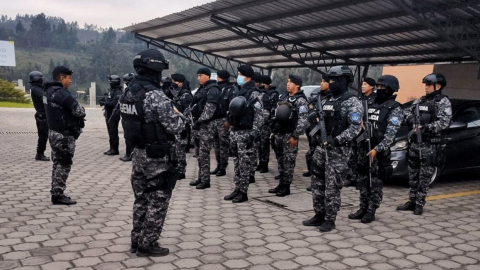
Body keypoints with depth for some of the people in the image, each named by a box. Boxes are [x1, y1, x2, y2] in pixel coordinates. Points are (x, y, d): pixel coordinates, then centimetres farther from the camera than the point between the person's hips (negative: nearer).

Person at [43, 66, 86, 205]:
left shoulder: (49, 91, 11)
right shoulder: (61, 93, -20)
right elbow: (79, 111, -21)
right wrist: (81, 110, 1)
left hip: (54, 132, 10)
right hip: (64, 135, -10)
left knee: (58, 164, 16)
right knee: (64, 165, -2)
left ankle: (56, 193, 24)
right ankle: (58, 195, 3)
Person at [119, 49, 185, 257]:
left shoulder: (128, 93, 6)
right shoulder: (156, 96, -21)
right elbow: (176, 126, -19)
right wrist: (178, 115, 2)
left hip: (139, 153, 8)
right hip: (158, 157, -8)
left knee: (141, 199, 18)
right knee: (157, 202, 5)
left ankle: (137, 241, 27)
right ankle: (147, 245, 13)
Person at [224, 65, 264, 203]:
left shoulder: (254, 94, -10)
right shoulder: (239, 92, 16)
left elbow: (259, 116, -15)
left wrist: (253, 134, -20)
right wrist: (231, 131, 17)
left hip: (245, 133, -8)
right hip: (235, 132, 8)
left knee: (245, 163, -2)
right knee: (237, 162, 12)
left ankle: (243, 192, 4)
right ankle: (237, 188, 20)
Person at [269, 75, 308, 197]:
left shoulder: (301, 101, -9)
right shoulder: (284, 98, 15)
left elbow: (302, 121, -16)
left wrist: (295, 136, -19)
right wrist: (274, 131, 15)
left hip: (289, 136, -8)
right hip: (279, 134, 8)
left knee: (288, 161, -1)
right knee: (280, 159, 12)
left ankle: (286, 187, 6)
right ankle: (281, 184, 21)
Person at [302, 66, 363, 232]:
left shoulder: (352, 102, -8)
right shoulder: (326, 101, 14)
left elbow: (355, 128, -18)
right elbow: (313, 119, 19)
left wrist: (336, 140, -27)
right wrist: (313, 114, -6)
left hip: (339, 150, -7)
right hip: (322, 147, 7)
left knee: (332, 187, -3)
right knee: (317, 183, 11)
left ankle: (330, 220, 8)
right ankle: (319, 215, 23)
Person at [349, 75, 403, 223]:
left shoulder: (395, 109, -8)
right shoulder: (371, 104, 13)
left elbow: (390, 134, -17)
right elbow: (361, 121, 19)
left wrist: (377, 149, -26)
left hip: (379, 150, -6)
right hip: (363, 147, 6)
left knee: (376, 182, 2)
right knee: (363, 180, 11)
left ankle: (371, 211, 11)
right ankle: (363, 209, 22)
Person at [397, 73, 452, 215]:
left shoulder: (443, 102, -2)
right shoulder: (420, 100, 15)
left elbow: (444, 122, -13)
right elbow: (407, 112, 13)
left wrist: (425, 128, -18)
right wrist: (412, 121, -7)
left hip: (430, 145, -6)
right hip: (414, 142, 6)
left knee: (424, 177, -2)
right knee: (413, 174, 11)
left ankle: (420, 204, 7)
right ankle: (412, 201, 21)